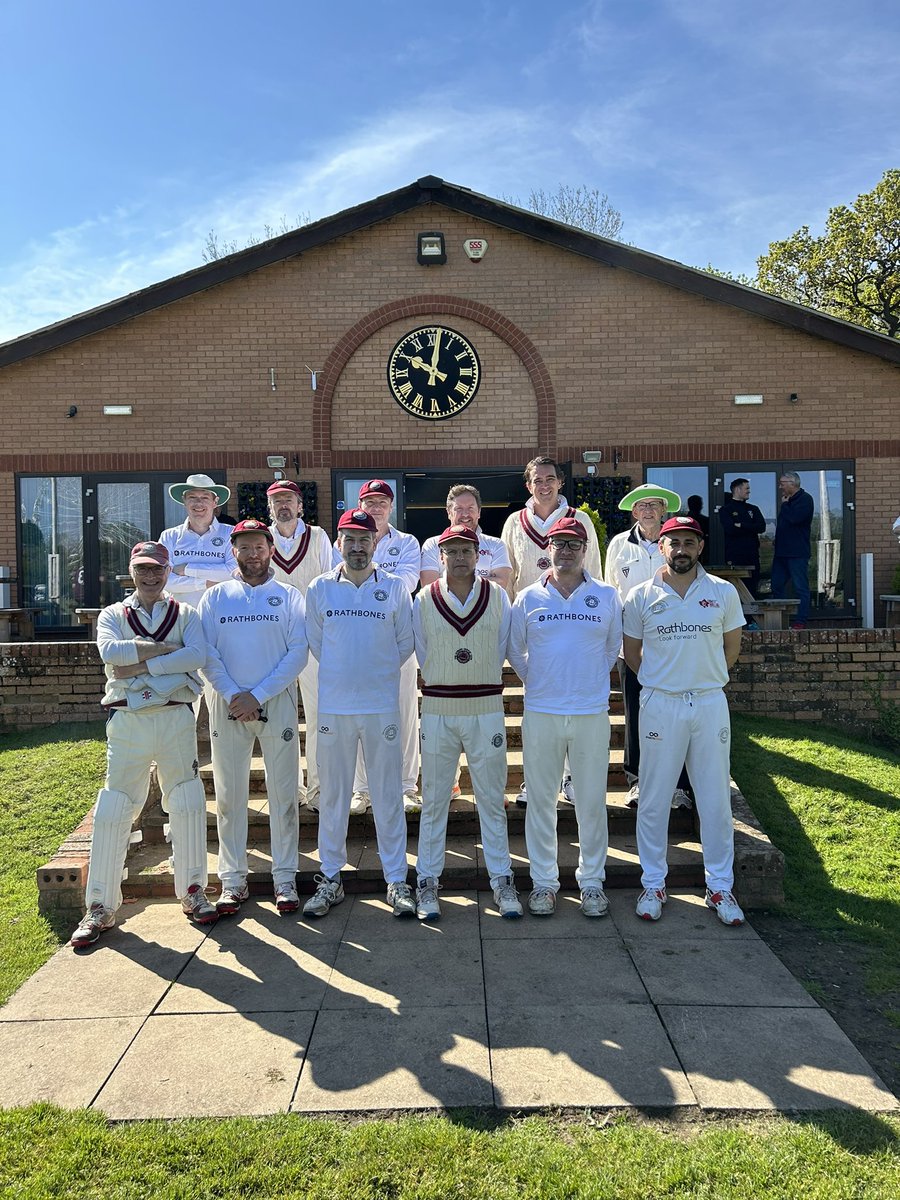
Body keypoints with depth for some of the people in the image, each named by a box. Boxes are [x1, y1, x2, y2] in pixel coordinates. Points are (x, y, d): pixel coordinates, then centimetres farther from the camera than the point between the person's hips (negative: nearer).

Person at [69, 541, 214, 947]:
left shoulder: (186, 614, 9)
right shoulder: (112, 614, 10)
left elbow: (197, 656, -11)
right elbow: (109, 651, -12)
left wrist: (140, 664, -14)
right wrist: (163, 648, -12)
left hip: (176, 719, 0)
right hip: (127, 720, 0)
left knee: (186, 806, 5)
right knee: (113, 811, 1)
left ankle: (192, 891, 20)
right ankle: (100, 907, 11)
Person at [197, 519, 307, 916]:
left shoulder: (289, 596, 5)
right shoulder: (215, 597, 9)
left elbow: (298, 652, -4)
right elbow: (206, 653, 1)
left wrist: (257, 696, -11)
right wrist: (232, 695, -12)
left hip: (277, 701, -1)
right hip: (227, 703, 1)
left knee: (283, 792, 2)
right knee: (229, 794, 5)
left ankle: (285, 879, 13)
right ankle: (233, 881, 16)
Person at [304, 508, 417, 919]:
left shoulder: (396, 587, 1)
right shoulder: (320, 588, 3)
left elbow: (405, 643, 7)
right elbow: (316, 642, 12)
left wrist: (378, 672, 8)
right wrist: (341, 672, 10)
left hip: (382, 705, -1)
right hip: (333, 705, 1)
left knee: (388, 794, 5)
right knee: (332, 794, 9)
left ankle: (396, 880, 16)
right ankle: (330, 879, 22)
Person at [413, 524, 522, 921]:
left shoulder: (498, 597, 1)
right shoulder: (424, 600, 0)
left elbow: (501, 649, 9)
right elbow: (422, 654, 9)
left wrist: (479, 680, 8)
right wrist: (443, 682, 8)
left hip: (486, 708, 0)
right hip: (437, 709, 0)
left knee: (492, 799, 8)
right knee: (433, 800, 8)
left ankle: (501, 879, 19)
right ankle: (427, 881, 19)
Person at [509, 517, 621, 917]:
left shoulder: (607, 596, 4)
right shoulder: (528, 598, 4)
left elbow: (613, 648, 15)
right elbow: (515, 651, 14)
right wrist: (536, 682, 10)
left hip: (592, 714, 0)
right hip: (540, 714, 0)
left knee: (592, 802, 7)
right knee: (541, 801, 7)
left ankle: (592, 882, 22)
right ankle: (543, 882, 21)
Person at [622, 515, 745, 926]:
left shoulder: (724, 592, 1)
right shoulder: (640, 596, -1)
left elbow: (731, 648, 12)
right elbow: (631, 653, 9)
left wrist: (702, 678, 12)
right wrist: (665, 680, 10)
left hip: (710, 703, 1)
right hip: (659, 705, -1)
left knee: (716, 799, 8)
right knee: (653, 799, 6)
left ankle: (720, 887, 22)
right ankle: (653, 884, 20)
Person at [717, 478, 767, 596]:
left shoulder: (753, 509, 18)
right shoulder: (726, 509, 3)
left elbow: (762, 527, 1)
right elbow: (730, 529, -14)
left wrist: (741, 526, -8)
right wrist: (750, 528, -4)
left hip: (752, 557, 5)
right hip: (734, 557, -5)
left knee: (752, 589, 4)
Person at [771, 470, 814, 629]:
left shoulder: (805, 499, -8)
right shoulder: (789, 501, 19)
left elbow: (794, 517, -23)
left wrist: (784, 504, -7)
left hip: (797, 554, -9)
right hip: (782, 552, 9)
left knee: (801, 588, -4)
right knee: (776, 586, 10)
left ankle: (801, 621, -1)